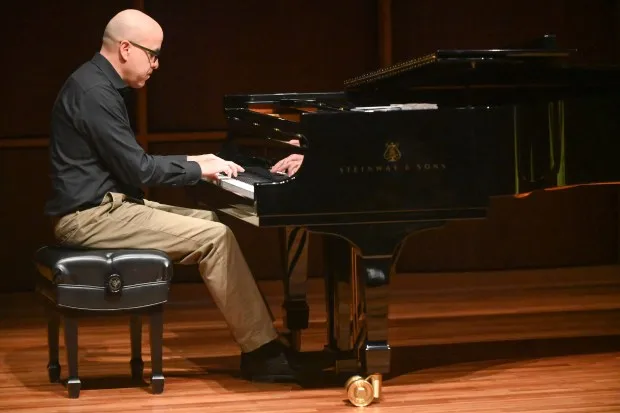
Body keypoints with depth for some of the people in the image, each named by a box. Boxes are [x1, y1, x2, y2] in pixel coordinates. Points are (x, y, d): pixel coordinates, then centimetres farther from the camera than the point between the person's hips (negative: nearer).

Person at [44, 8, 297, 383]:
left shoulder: (100, 85, 15)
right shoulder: (94, 92, -19)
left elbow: (130, 162, 20)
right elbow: (138, 169, -20)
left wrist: (192, 162, 12)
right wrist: (199, 169, -9)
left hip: (107, 205, 11)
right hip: (94, 216, -11)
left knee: (213, 222, 8)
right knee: (215, 238, -15)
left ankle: (261, 340, 3)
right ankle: (260, 351, -10)